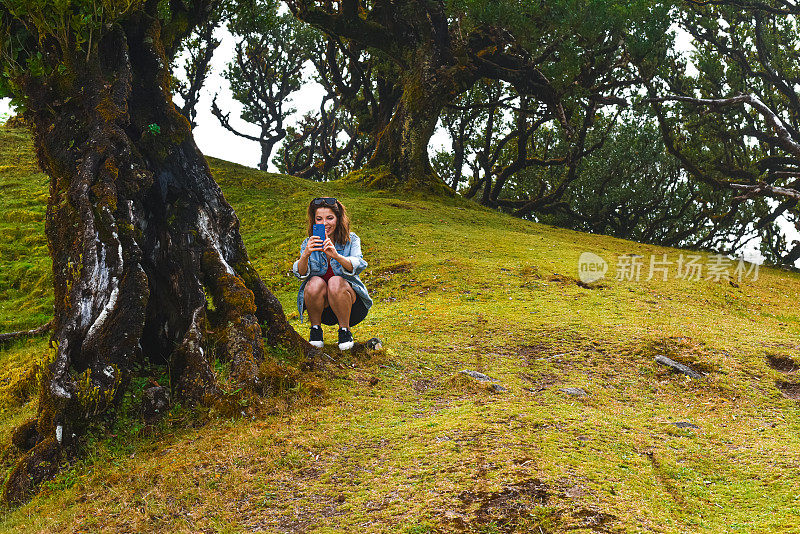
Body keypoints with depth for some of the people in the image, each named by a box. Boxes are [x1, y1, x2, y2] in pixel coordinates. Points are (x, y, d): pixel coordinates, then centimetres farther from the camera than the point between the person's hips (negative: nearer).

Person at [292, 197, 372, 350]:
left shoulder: (351, 240, -2)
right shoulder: (309, 243, 2)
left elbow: (357, 266, -22)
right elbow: (300, 273, -14)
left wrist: (336, 256, -41)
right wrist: (305, 254, -35)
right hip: (322, 309, 2)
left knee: (336, 282, -31)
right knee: (316, 283, -28)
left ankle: (345, 330, -12)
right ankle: (315, 329, -6)